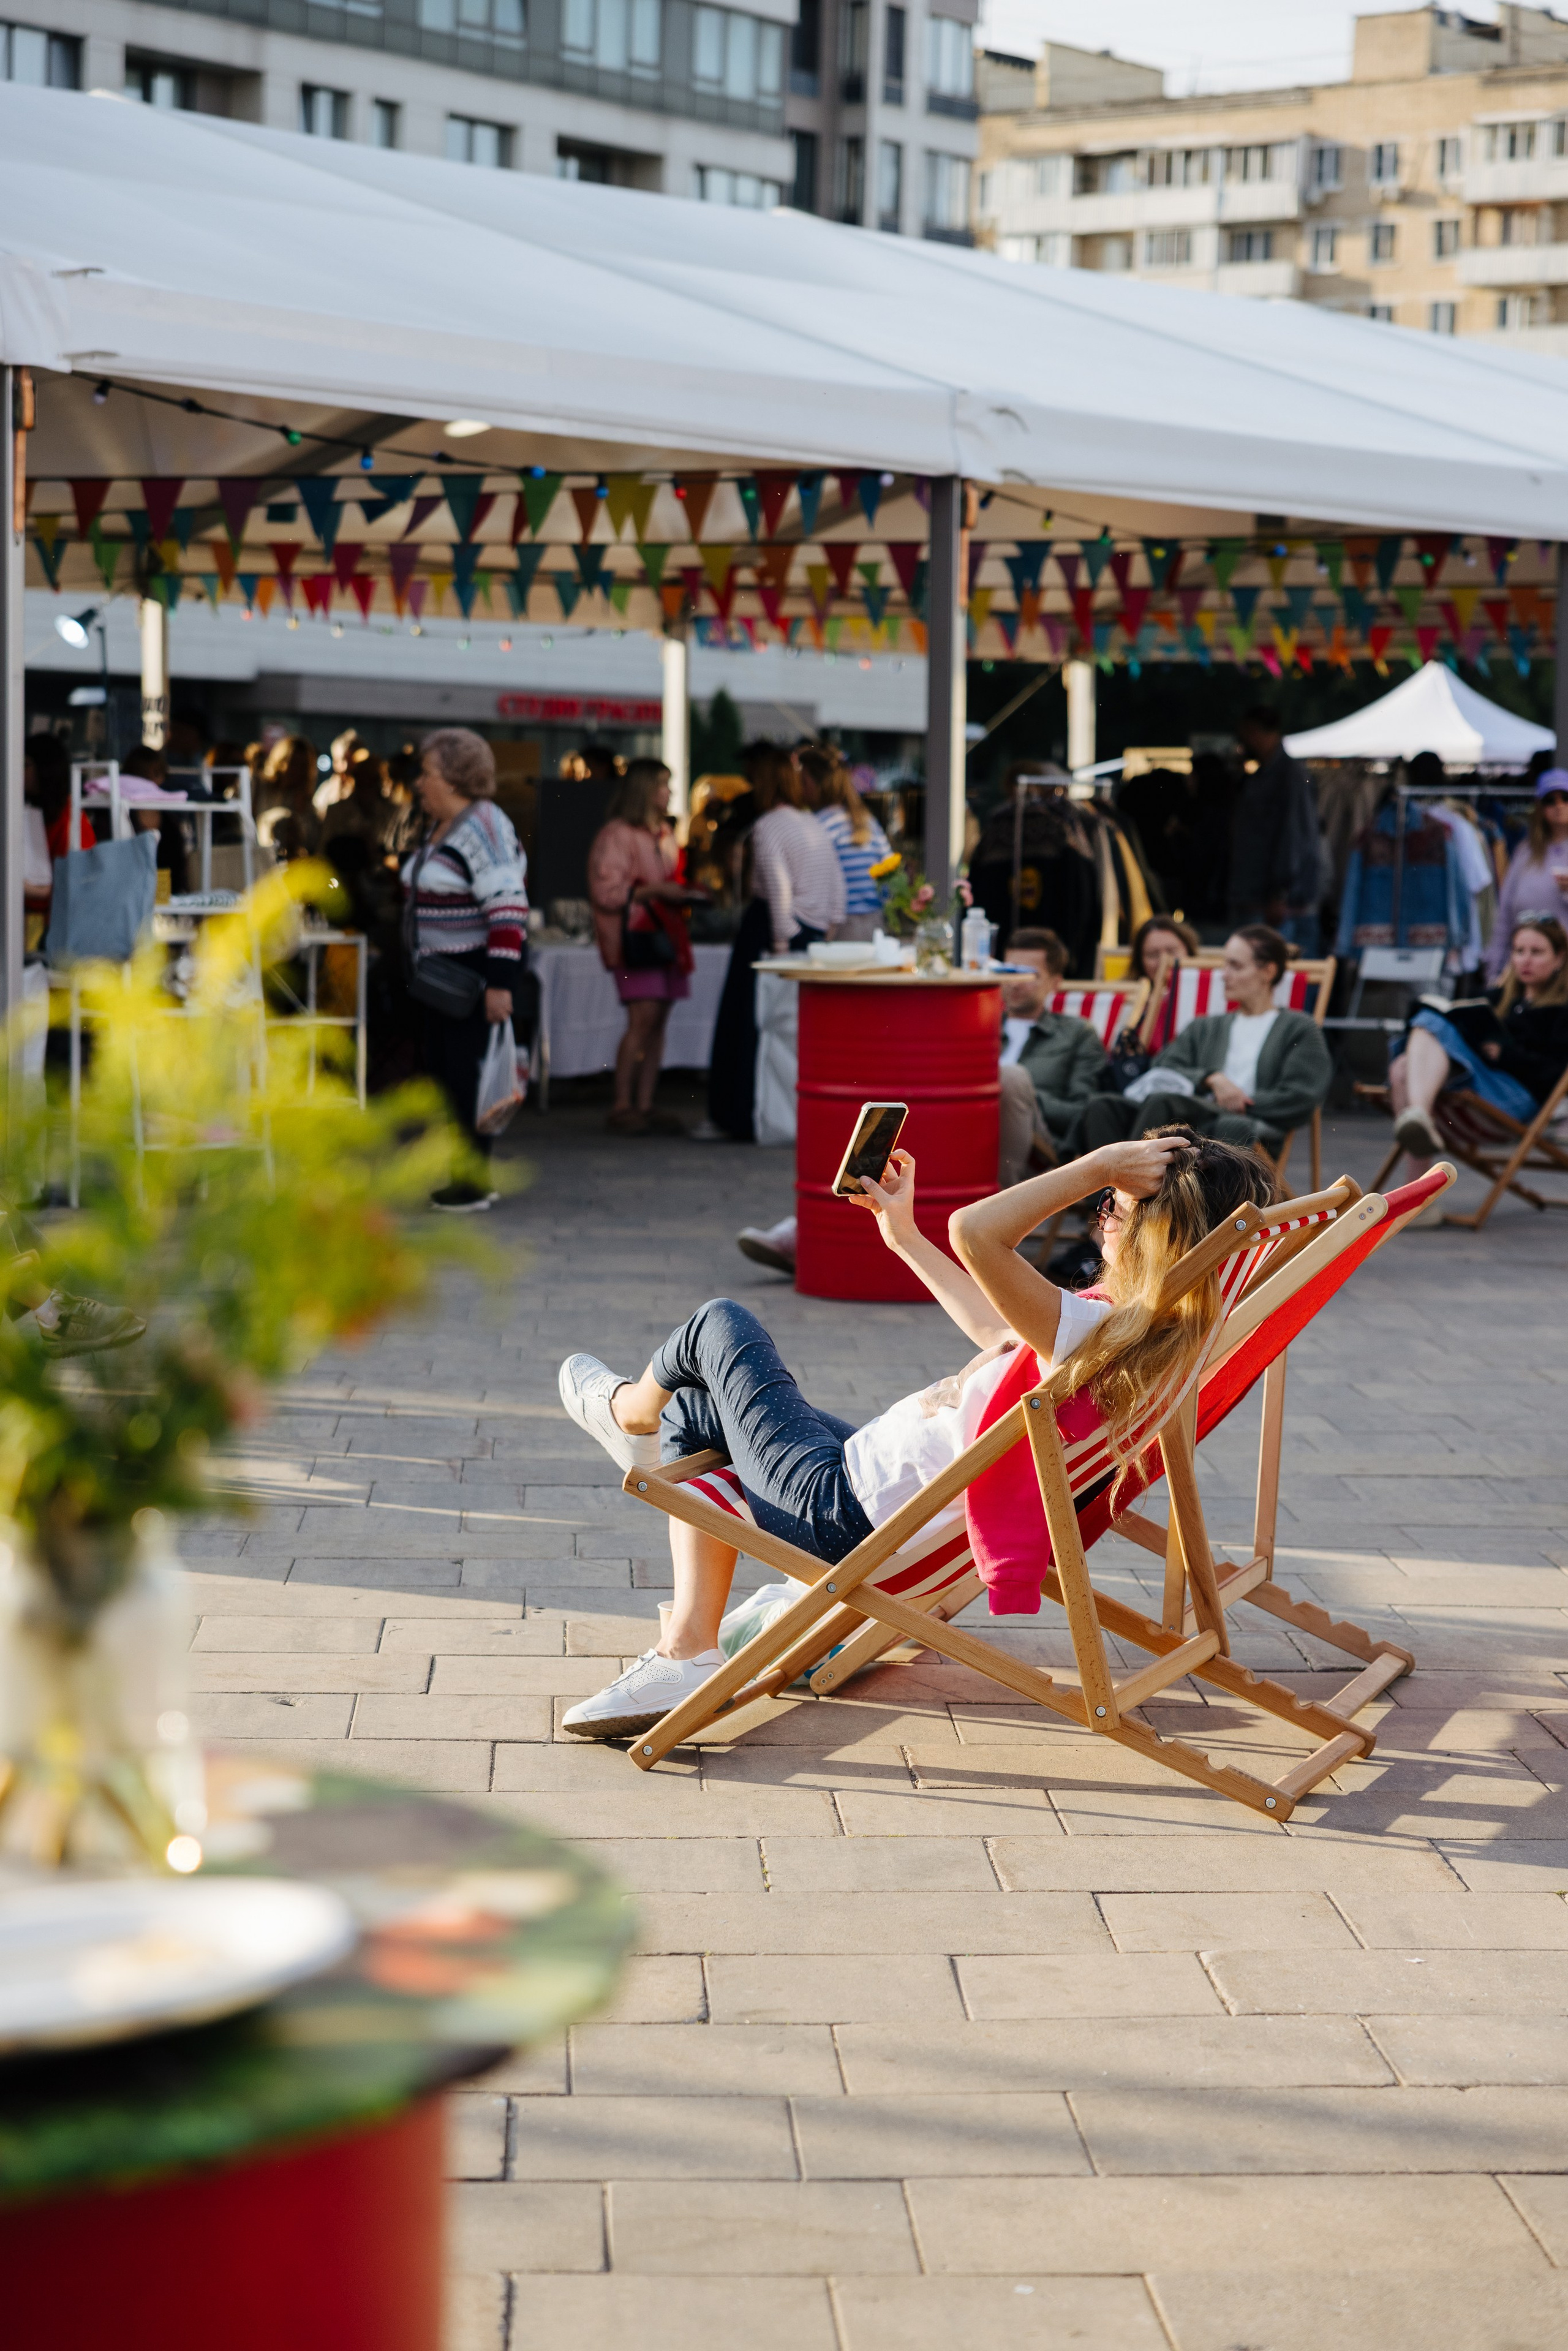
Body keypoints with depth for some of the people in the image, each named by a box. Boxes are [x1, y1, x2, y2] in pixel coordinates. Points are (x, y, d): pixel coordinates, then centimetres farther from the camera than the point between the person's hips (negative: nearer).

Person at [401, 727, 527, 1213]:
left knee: (465, 1074, -8)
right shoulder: (438, 828, 14)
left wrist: (500, 982, -27)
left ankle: (476, 1182, -1)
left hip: (473, 973, -10)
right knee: (442, 1072, 12)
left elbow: (508, 908, -23)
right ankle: (455, 1174, 19)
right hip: (438, 972, 10)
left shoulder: (483, 827, -16)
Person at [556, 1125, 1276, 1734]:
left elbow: (974, 1232, -47)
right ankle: (686, 1652, 15)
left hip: (852, 1512, -10)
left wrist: (1096, 1167, -35)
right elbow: (1004, 1334, 15)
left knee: (720, 1324, 9)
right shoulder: (1146, 1336, -2)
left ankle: (635, 1408, 46)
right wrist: (906, 1238, 21)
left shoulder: (1099, 1337, -33)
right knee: (692, 1415, 24)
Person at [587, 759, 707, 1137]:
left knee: (658, 1022, 3)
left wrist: (685, 894, 11)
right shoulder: (616, 835, -6)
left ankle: (645, 1105, 6)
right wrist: (653, 891, -17)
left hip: (664, 933, 8)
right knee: (644, 1018, -15)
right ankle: (623, 1106, -10)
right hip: (634, 936, -8)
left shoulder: (663, 834, 21)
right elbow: (606, 892, -13)